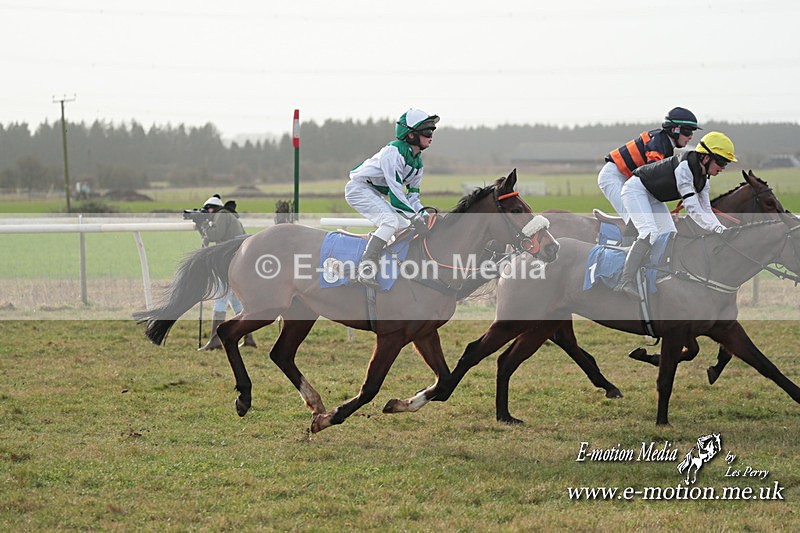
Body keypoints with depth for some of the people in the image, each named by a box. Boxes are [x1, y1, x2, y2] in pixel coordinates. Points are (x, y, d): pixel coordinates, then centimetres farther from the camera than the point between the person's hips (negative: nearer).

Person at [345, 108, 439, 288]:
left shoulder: (417, 162, 7)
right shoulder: (394, 152, -22)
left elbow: (412, 196, 11)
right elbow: (395, 191, -28)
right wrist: (415, 217, -29)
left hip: (376, 195, 10)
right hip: (359, 189, -10)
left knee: (406, 228, 4)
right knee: (391, 221, -27)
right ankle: (366, 271, -34)